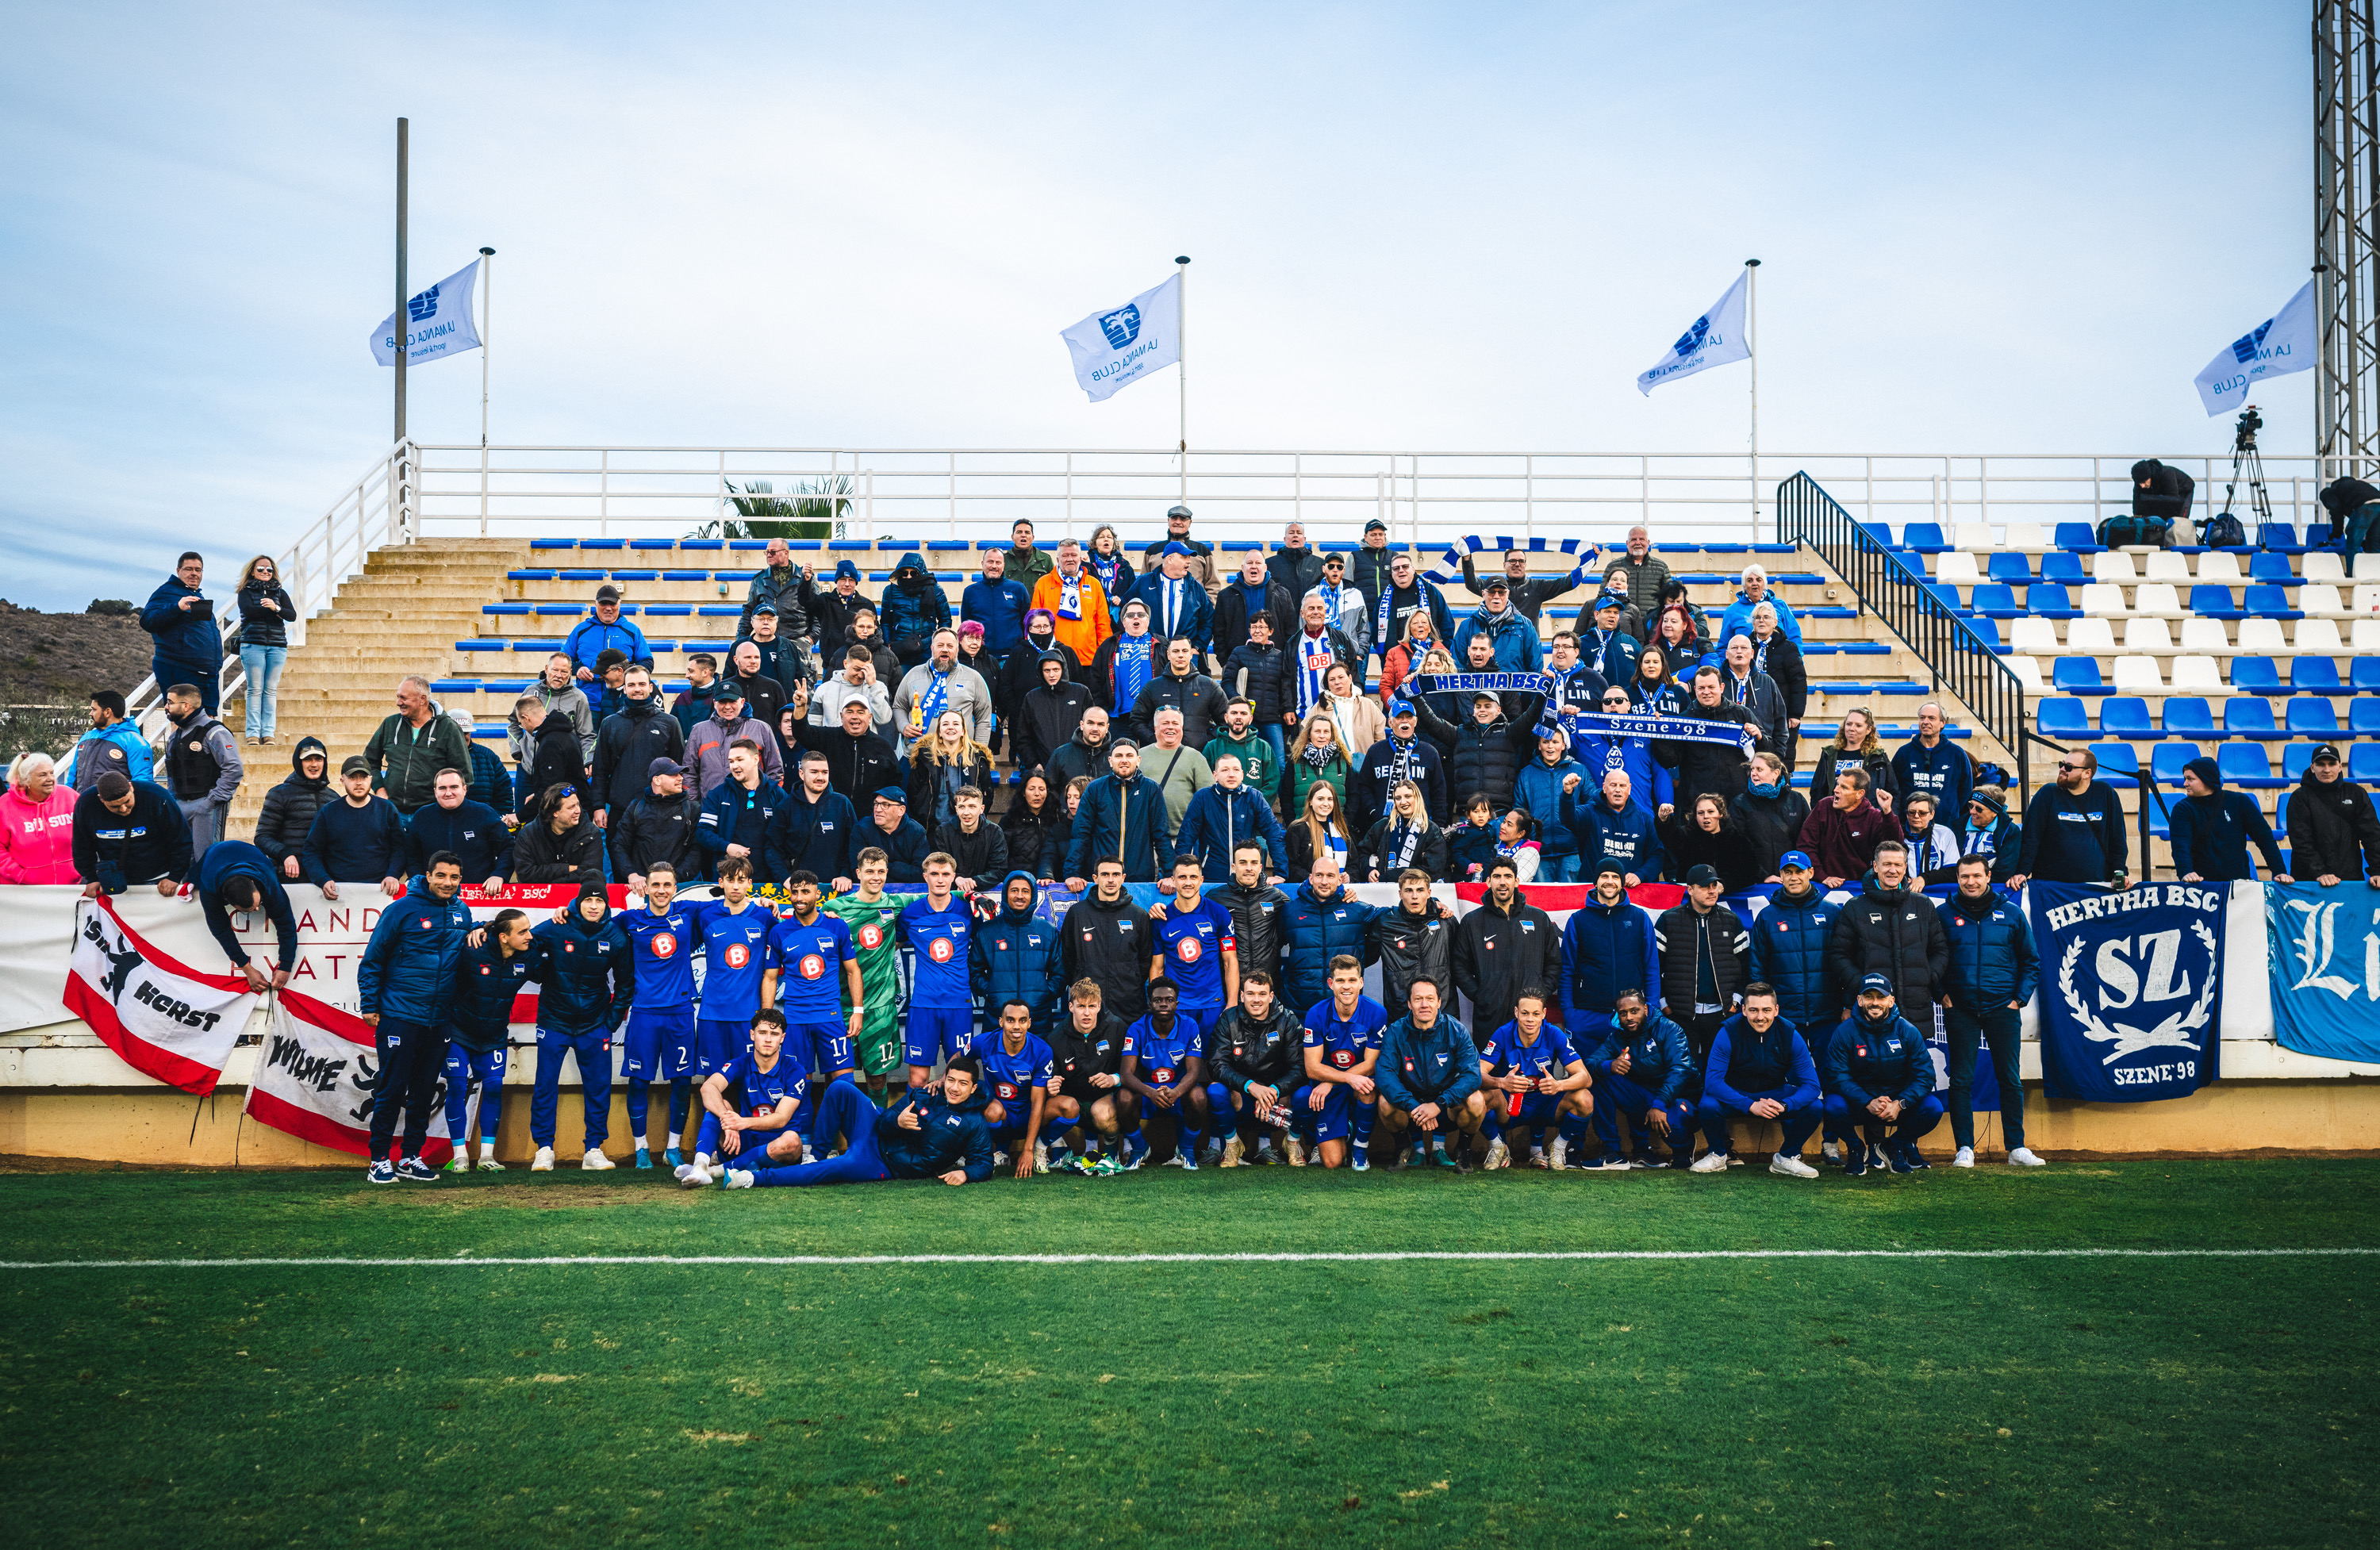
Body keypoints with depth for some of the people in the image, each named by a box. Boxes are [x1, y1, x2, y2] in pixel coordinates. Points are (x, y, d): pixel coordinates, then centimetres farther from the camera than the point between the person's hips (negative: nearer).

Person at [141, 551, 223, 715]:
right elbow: (146, 621, -16)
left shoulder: (200, 596, 23)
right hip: (180, 673, -8)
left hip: (209, 675, 8)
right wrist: (177, 607, -28)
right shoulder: (166, 592, -2)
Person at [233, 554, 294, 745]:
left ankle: (268, 733, 3)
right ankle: (253, 733, -4)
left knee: (271, 690, 1)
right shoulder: (246, 592, 9)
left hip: (277, 646, 3)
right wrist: (273, 610, -7)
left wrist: (276, 608, -16)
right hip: (253, 644, -3)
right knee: (255, 689, -5)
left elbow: (292, 615, 1)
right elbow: (249, 610, -11)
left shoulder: (280, 593, 16)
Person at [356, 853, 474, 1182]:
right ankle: (379, 1160, 6)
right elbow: (373, 960, -4)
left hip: (439, 1019, 5)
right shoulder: (402, 909, -7)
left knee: (424, 1092, 10)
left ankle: (412, 1157, 19)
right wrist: (369, 1006, -7)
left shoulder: (462, 913, 9)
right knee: (392, 1089, -3)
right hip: (399, 1016, -5)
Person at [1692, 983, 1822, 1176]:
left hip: (1774, 1093, 2)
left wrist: (1784, 1106, -37)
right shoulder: (1728, 1032, -22)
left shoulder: (1790, 1035, -16)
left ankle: (1786, 1159, 1)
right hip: (1735, 1093, -2)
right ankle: (1718, 1156, -2)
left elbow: (1811, 1085, -17)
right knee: (1708, 1106, -33)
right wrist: (1750, 1106, -39)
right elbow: (1712, 1081, -27)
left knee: (1815, 1107, -23)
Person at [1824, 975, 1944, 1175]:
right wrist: (1868, 1103, -28)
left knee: (1933, 1108, -24)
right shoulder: (1845, 1032, -9)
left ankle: (1894, 1147, 5)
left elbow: (1924, 1075, -7)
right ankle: (1856, 1149, 1)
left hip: (1898, 1103, 2)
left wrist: (1900, 1104, -23)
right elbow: (1838, 1076, -13)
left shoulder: (1907, 1031, -5)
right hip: (1860, 1104, -2)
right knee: (1834, 1105, -33)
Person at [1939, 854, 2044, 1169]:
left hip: (2003, 1009, 1)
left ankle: (2017, 1148, 12)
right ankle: (1964, 1149, 5)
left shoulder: (2011, 914, 5)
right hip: (1960, 1010, -1)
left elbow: (2031, 962, 10)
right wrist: (1942, 993, -2)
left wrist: (2019, 998, 1)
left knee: (2011, 1079, 4)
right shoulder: (1945, 915, 3)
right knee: (1961, 1080, 0)